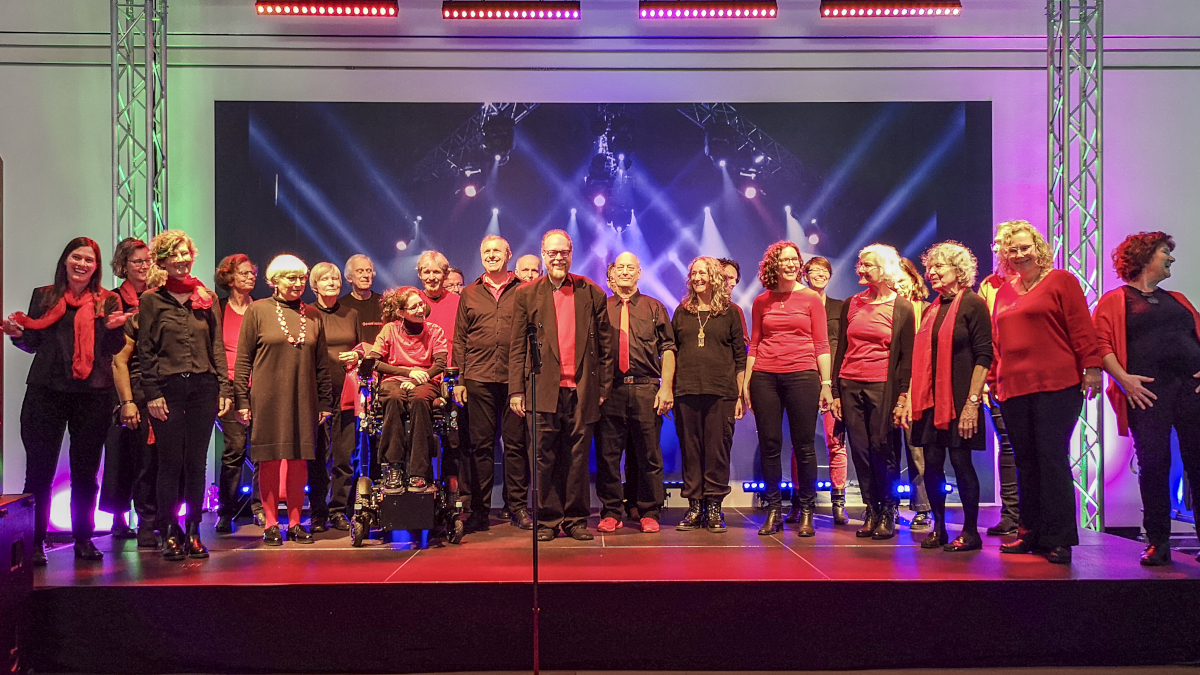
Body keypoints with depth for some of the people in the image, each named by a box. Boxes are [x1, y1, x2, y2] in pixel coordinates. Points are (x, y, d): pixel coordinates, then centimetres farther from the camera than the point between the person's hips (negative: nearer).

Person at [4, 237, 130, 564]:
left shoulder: (107, 301, 9)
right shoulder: (43, 296, 12)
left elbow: (112, 349, 4)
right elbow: (32, 343, 12)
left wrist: (115, 328, -15)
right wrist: (17, 334, -8)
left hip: (93, 394, 0)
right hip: (46, 391, 0)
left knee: (85, 471, 6)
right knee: (39, 470, 0)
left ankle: (83, 539, 17)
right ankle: (35, 541, 11)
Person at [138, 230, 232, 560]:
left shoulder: (206, 297, 11)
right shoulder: (151, 300, 4)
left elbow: (217, 346, 10)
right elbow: (145, 351, 0)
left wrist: (224, 388, 3)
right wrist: (152, 393, -7)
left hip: (204, 387, 2)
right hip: (167, 389, -2)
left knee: (196, 463, 6)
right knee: (171, 463, 1)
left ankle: (193, 532, 14)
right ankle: (169, 533, 11)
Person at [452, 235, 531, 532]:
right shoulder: (470, 293, 13)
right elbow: (460, 339, 13)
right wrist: (459, 379, 5)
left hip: (515, 379, -1)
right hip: (479, 379, 1)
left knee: (516, 443, 2)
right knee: (481, 445, 4)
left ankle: (518, 507, 12)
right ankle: (479, 510, 11)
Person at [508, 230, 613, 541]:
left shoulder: (591, 292, 8)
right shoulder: (526, 294, 8)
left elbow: (605, 343, 9)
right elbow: (517, 346, 5)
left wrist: (604, 386, 3)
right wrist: (516, 389, -1)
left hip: (582, 389, 1)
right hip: (544, 389, 0)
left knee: (578, 458, 6)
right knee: (544, 458, 2)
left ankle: (575, 519, 16)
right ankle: (547, 520, 14)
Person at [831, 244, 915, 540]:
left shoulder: (902, 308, 2)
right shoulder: (850, 305, 12)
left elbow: (907, 357, 1)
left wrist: (902, 397, -7)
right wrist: (835, 392, 8)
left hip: (883, 387, -3)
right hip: (850, 386, 4)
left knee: (883, 449, -1)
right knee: (859, 450, 4)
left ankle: (888, 514, 12)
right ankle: (871, 511, 14)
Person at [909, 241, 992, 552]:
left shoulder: (973, 304, -5)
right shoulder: (932, 309, 15)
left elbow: (983, 356, -11)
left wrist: (972, 401, -17)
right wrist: (911, 399, 11)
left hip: (959, 399, -6)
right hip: (931, 399, 6)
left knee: (960, 461, -2)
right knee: (932, 463, 6)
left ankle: (971, 532, 10)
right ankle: (939, 528, 18)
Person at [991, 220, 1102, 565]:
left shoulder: (1061, 281, 2)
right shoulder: (1003, 293, 17)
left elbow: (1081, 328, -5)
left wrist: (1091, 368, -12)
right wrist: (997, 380, 16)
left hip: (1056, 387, -5)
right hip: (1014, 390, 6)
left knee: (1052, 458, -6)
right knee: (1026, 462, 10)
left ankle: (1059, 539, 1)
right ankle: (1031, 533, 19)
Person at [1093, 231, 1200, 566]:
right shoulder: (1114, 300, 8)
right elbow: (1102, 344, -2)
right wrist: (1123, 379, -15)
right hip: (1147, 391, -4)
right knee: (1153, 464, -6)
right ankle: (1157, 543, 2)